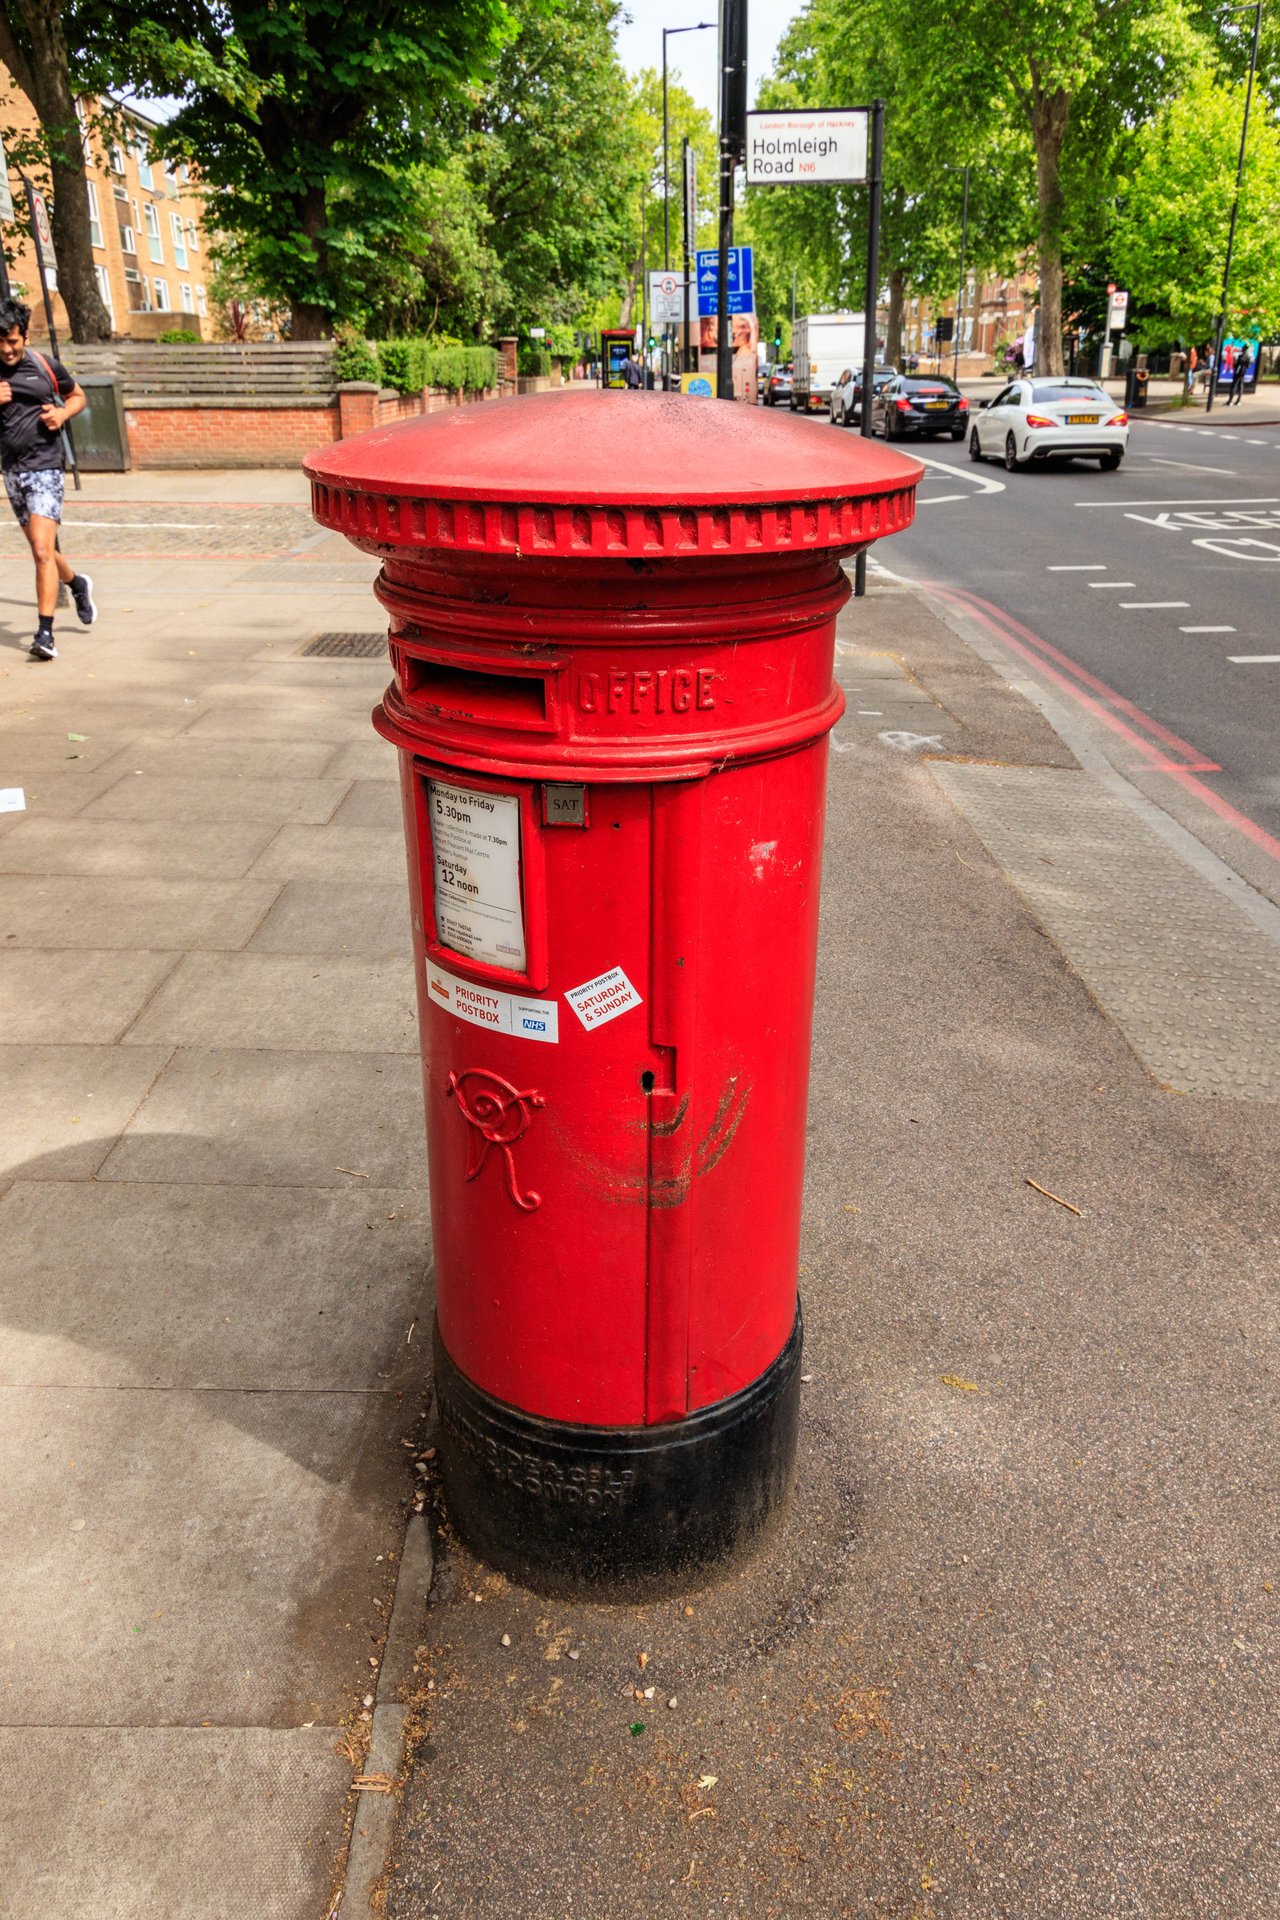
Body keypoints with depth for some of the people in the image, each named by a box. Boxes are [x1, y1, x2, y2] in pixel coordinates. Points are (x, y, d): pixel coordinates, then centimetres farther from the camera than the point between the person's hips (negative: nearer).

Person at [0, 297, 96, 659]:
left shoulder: (46, 366, -1)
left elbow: (78, 396, 15)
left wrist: (63, 413, -6)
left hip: (45, 466, -4)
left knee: (42, 550, -16)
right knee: (39, 549, 15)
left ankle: (45, 632, -15)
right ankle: (77, 584, 46)